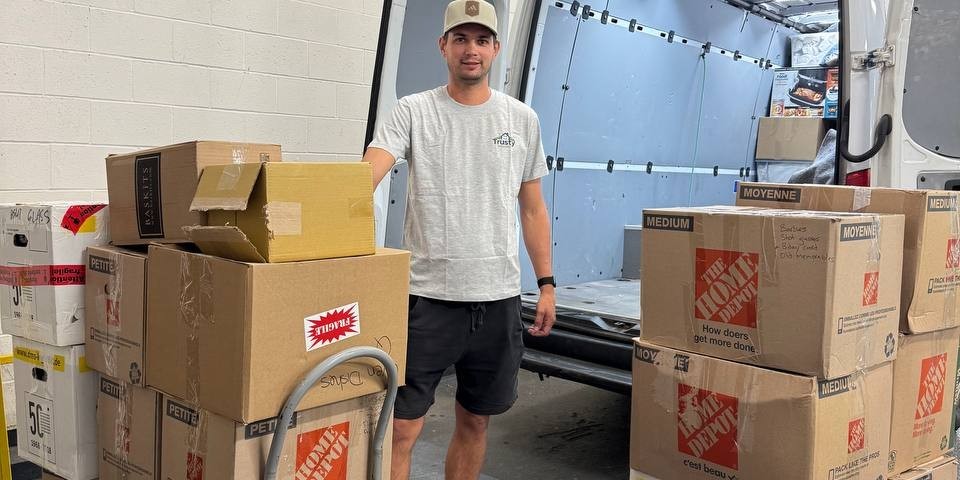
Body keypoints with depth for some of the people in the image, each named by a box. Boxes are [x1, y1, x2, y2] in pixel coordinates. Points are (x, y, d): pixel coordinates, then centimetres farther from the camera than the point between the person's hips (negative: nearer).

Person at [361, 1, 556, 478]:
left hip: (499, 299, 3)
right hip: (428, 296, -3)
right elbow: (366, 174, -18)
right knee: (401, 426, -3)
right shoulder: (413, 111, -2)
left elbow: (532, 207, 12)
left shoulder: (522, 119, 7)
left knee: (476, 420, 16)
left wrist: (546, 284, 8)